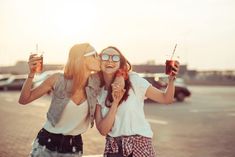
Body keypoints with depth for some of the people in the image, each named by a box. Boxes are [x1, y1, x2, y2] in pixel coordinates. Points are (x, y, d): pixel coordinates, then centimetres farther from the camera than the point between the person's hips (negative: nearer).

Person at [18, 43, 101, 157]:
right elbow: (24, 100, -9)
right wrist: (31, 73, -22)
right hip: (47, 142, -2)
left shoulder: (95, 82, -9)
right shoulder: (58, 80, -15)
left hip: (74, 146, 3)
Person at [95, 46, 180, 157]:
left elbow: (166, 99, -5)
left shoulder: (133, 80, -8)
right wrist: (115, 103, -18)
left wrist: (171, 79, -22)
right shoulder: (98, 93, 0)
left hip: (139, 145, -2)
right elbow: (103, 130, -9)